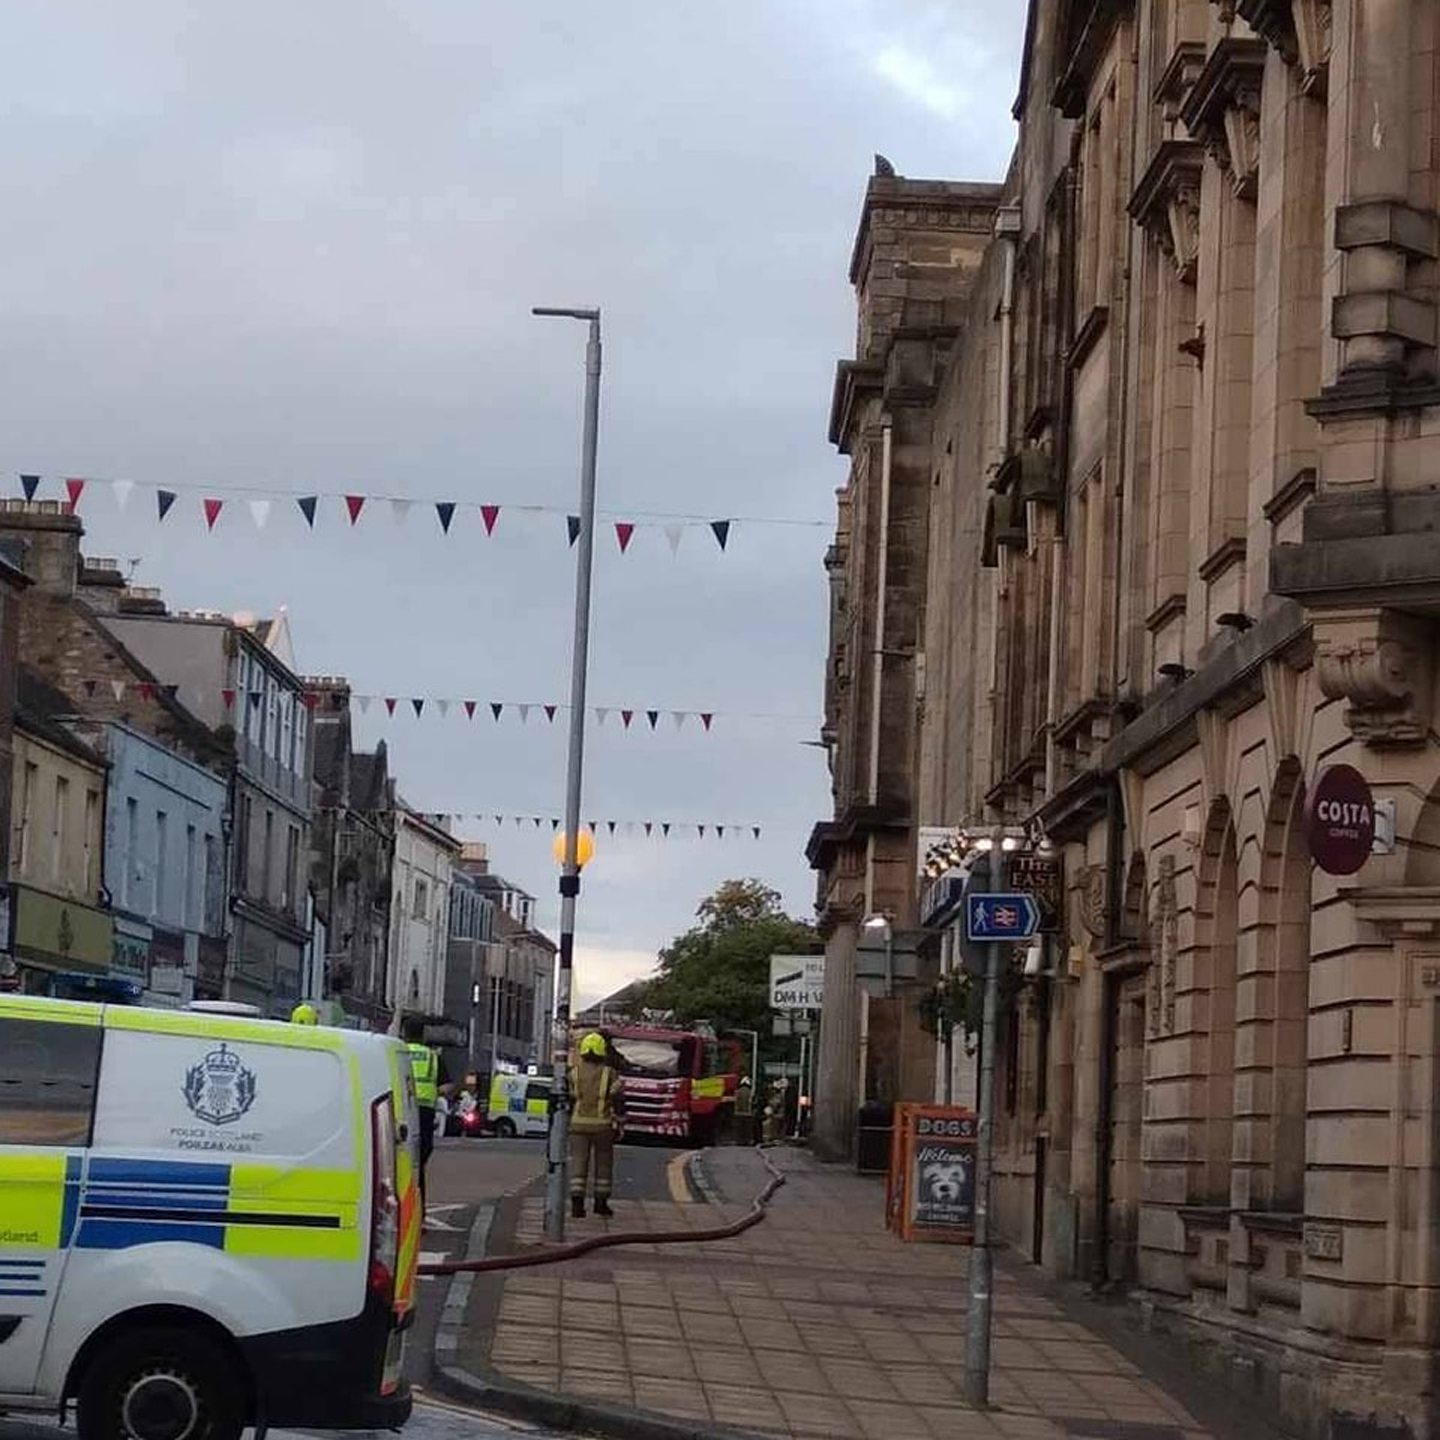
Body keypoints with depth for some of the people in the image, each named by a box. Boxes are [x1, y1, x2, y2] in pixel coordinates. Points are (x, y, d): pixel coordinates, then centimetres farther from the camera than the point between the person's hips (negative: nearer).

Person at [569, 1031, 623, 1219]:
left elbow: (567, 1099, 1)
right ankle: (601, 1202, 14)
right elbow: (618, 1100, -6)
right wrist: (618, 1123, 2)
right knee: (603, 1164, 12)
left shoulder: (574, 1073, 1)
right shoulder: (609, 1075, -3)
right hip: (603, 1126, -1)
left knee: (579, 1163, 1)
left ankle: (577, 1203, -8)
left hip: (579, 1125, 1)